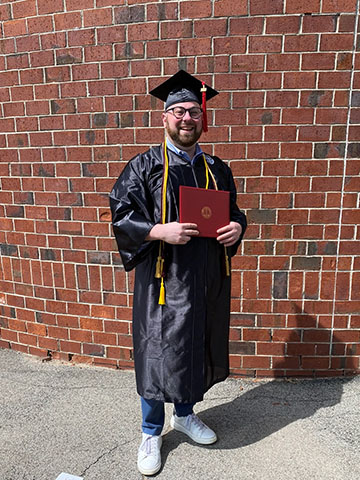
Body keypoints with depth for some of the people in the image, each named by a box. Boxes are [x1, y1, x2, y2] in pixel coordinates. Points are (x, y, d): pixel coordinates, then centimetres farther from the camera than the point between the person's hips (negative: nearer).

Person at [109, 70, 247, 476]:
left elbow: (234, 212, 16)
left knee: (197, 349, 18)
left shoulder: (217, 169, 8)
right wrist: (160, 231, -23)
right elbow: (121, 216, -8)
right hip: (163, 279, -4)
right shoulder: (145, 166, -5)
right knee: (157, 354, 7)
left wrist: (237, 226, -7)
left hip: (207, 281, 5)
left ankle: (184, 414, 44)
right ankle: (151, 432, 32)